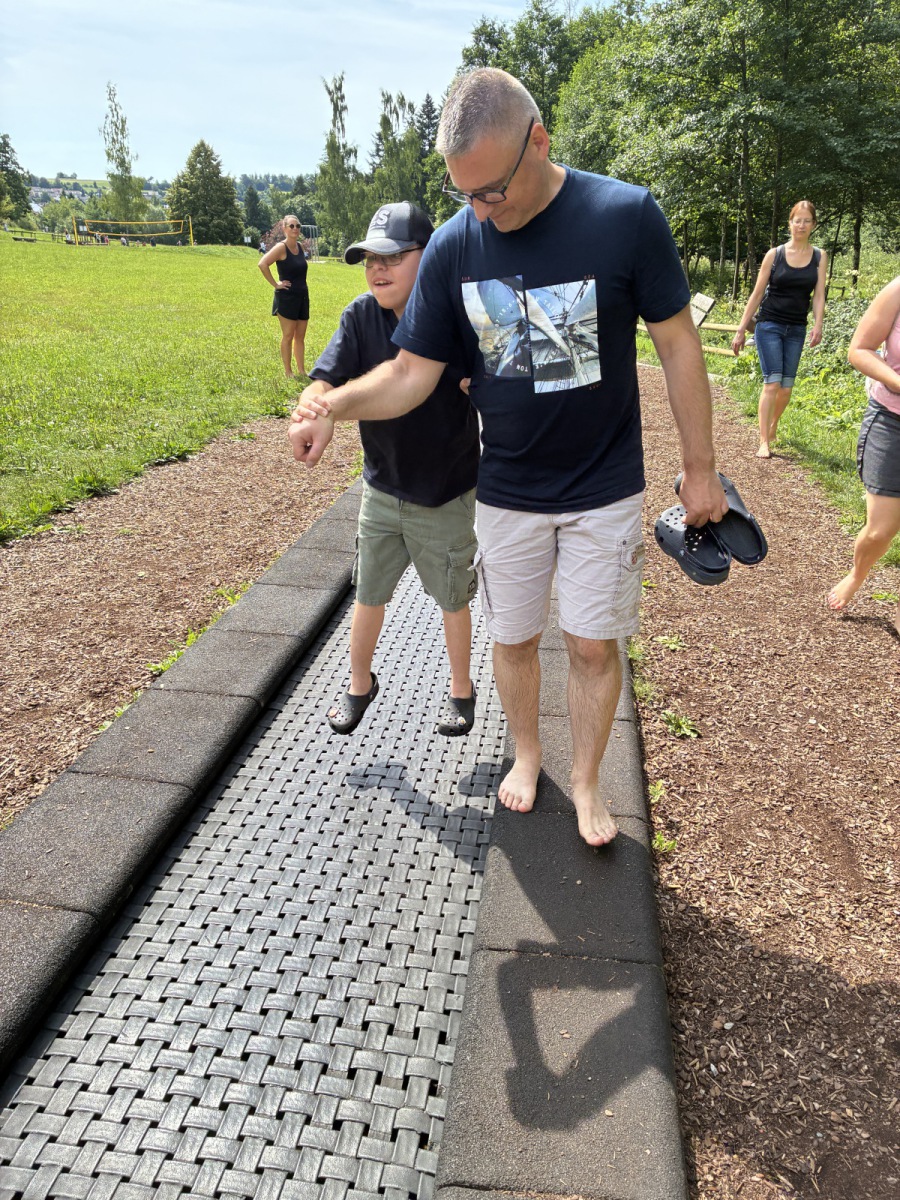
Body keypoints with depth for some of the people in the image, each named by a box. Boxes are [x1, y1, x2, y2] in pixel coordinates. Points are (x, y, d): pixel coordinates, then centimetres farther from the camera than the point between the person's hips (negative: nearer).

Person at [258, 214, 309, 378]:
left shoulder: (300, 246, 9)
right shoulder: (281, 247, -13)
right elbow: (262, 264, -25)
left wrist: (302, 287, 14)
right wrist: (275, 284, -18)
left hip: (302, 296, 7)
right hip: (286, 298, -7)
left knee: (300, 337, 10)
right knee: (288, 336, 0)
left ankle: (302, 371, 17)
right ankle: (288, 372, 8)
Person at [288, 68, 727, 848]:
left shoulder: (626, 215, -14)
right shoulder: (453, 246, -7)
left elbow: (678, 346, -6)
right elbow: (413, 373, -4)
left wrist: (700, 468, -3)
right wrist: (334, 405, -23)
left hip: (605, 489, -2)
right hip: (506, 493, 2)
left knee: (593, 643, 4)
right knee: (514, 638, 13)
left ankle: (586, 780, 29)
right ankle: (527, 753, 40)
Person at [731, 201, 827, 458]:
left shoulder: (819, 257, 6)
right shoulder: (774, 254, 0)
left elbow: (819, 295, 1)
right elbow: (757, 294, 1)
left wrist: (817, 326, -16)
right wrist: (741, 330, -1)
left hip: (797, 330, 3)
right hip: (769, 325, -3)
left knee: (786, 388, 5)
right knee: (772, 382, -14)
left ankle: (773, 427, 32)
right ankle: (764, 442, -12)